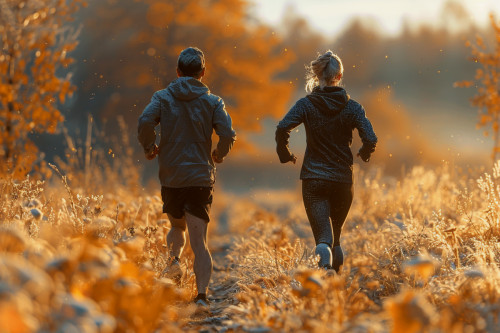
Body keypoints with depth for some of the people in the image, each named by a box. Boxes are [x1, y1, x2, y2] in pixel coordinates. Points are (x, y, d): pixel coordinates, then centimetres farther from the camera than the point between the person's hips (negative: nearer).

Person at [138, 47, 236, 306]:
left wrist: (149, 148, 3)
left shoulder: (163, 97, 2)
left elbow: (145, 122, -14)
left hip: (170, 177, 1)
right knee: (199, 241, 0)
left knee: (177, 226, 27)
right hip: (201, 178, -1)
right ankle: (202, 295, -13)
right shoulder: (212, 102, 2)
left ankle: (173, 258, 0)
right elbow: (228, 134, -9)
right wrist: (219, 154, 11)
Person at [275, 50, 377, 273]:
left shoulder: (306, 104, -2)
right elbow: (370, 139, -10)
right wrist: (364, 154, 13)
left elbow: (282, 128, -16)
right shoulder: (352, 107, -1)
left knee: (323, 236, -6)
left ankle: (324, 254, -38)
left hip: (313, 179, -1)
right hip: (342, 179, 1)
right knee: (335, 236, 21)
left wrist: (285, 155, 1)